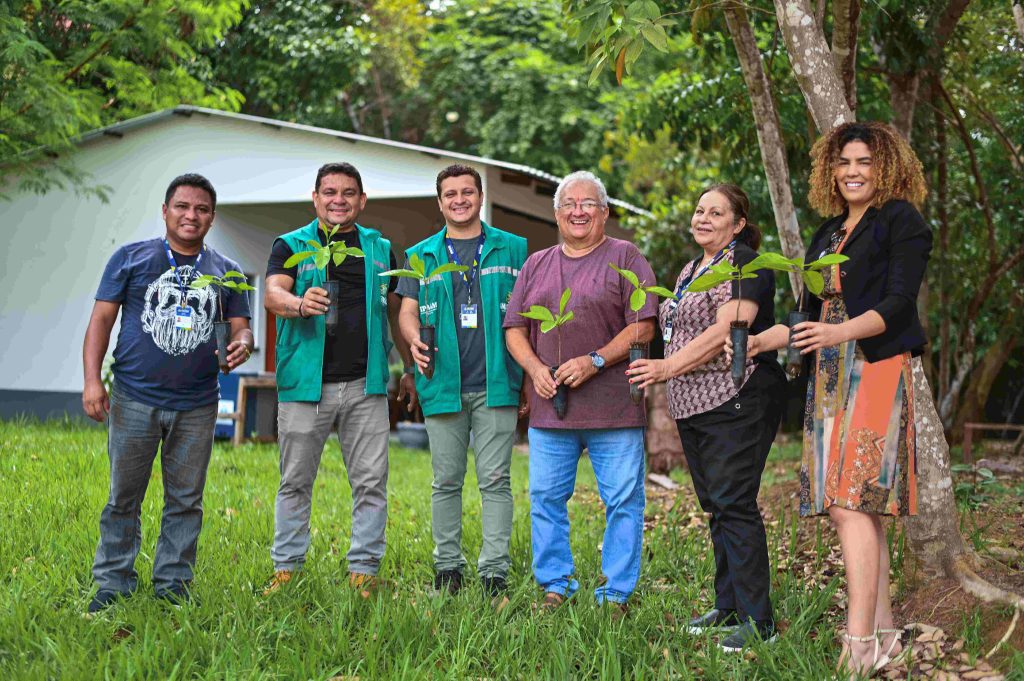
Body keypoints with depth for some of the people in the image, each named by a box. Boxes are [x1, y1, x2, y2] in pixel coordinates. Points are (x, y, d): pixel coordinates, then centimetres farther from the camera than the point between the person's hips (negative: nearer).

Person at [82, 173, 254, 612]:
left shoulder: (226, 272, 11)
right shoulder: (130, 258, 4)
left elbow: (240, 328, 11)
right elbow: (102, 319, 2)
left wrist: (241, 344, -14)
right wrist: (92, 379, -9)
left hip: (197, 407, 2)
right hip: (134, 400, -2)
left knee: (185, 500, 7)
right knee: (123, 497, 4)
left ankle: (173, 584, 18)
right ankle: (113, 583, 15)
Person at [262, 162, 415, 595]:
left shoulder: (380, 249, 14)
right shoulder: (292, 246, 5)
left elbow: (396, 313, 20)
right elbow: (272, 295, -12)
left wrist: (411, 368, 17)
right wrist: (300, 304, -34)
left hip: (366, 385, 2)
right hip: (305, 383, -2)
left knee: (371, 482, 2)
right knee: (295, 482, 5)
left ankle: (364, 569, 12)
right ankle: (286, 567, 16)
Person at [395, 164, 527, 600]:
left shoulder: (513, 249, 8)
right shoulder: (421, 256, 12)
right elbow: (407, 312, 10)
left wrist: (531, 376, 0)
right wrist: (414, 340, -14)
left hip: (496, 384, -1)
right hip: (443, 385, 2)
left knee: (495, 479, -3)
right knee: (446, 481, 7)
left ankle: (495, 573, 2)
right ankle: (447, 569, 17)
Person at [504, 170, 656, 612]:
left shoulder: (624, 258, 3)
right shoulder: (536, 265, 17)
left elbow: (643, 327, -5)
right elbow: (514, 329, 15)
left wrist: (594, 361, -15)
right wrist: (535, 368, -5)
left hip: (613, 406, -4)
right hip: (549, 406, 4)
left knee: (623, 500, -1)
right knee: (546, 498, 6)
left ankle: (616, 593, 9)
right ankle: (555, 587, 18)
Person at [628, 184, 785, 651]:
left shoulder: (744, 264, -8)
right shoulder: (692, 269, 20)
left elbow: (727, 330, -19)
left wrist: (671, 366, -18)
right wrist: (666, 370, 11)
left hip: (735, 402, -9)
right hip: (693, 405, 9)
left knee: (734, 504, -11)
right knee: (716, 506, 12)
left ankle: (758, 621, -8)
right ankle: (728, 608, 20)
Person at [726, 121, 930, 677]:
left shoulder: (900, 220, 0)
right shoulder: (828, 232, 22)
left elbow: (898, 302, -11)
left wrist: (841, 332, -26)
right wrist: (759, 341, 19)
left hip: (878, 372, -7)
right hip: (830, 379, 7)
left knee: (851, 503, -17)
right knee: (852, 507, 2)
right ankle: (883, 634, 7)